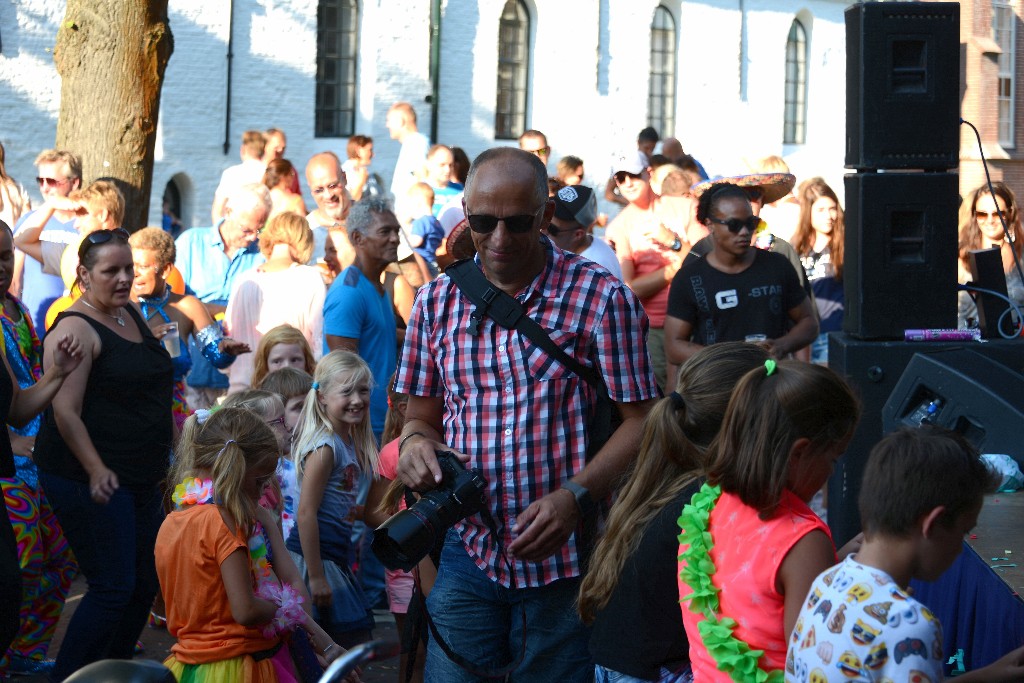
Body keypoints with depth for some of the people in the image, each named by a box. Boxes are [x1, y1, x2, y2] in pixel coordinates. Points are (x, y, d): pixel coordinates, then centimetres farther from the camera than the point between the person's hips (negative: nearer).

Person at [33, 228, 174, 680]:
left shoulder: (132, 314, 12)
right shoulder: (76, 328, -14)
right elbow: (65, 411, -21)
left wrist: (160, 460, 23)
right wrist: (96, 470, -28)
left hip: (141, 478, 9)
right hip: (93, 479, -9)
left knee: (145, 581, 12)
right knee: (113, 588, -9)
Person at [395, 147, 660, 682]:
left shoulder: (600, 297, -6)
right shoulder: (437, 301, 7)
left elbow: (639, 419, -5)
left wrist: (575, 497, -19)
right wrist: (416, 443, -9)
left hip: (566, 560, -3)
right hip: (469, 553, 3)